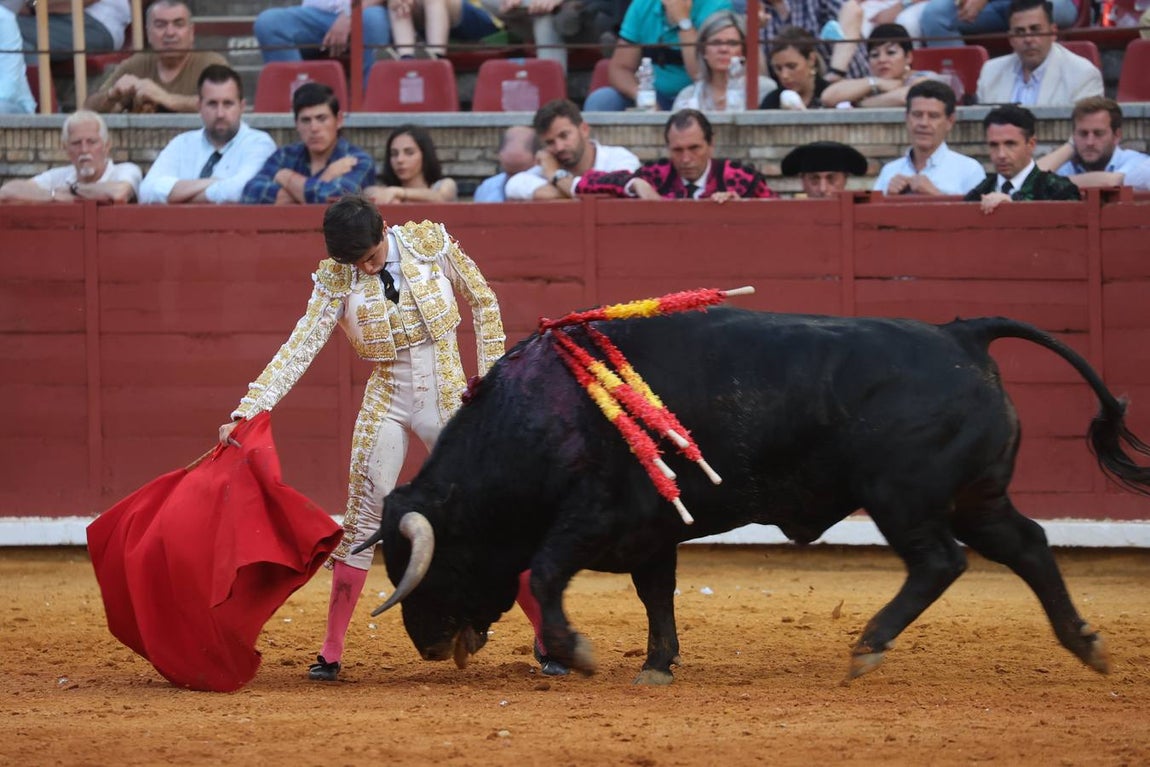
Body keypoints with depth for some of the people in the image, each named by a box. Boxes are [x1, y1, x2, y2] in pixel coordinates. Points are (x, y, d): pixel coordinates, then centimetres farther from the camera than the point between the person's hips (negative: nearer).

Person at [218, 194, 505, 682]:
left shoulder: (430, 242, -8)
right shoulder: (336, 279, -9)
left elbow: (482, 303, 4)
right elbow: (300, 348, -15)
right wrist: (247, 411, -25)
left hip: (450, 402, 0)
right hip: (386, 407, 0)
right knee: (361, 523, -3)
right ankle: (331, 653, 3)